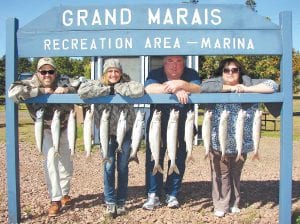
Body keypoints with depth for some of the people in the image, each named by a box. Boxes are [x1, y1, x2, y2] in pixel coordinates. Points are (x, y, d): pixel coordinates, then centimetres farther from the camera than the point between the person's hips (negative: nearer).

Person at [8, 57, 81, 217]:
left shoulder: (63, 81, -18)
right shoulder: (32, 84, -21)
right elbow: (13, 92, -38)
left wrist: (66, 90, -39)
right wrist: (41, 91, -38)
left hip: (65, 128, 2)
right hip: (46, 130, -2)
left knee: (66, 162, 12)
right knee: (50, 159, -17)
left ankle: (64, 193, 34)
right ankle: (55, 199, -6)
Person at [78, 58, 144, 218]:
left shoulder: (126, 83, -14)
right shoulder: (98, 84, -11)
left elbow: (139, 90, -35)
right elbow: (82, 91, -31)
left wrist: (117, 88, -26)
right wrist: (109, 89, -29)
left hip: (125, 132, 0)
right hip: (107, 133, 0)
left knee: (123, 167, 7)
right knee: (108, 166, 0)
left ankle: (121, 201, 22)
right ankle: (110, 201, 15)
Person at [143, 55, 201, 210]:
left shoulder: (191, 74, -3)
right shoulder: (155, 74, -6)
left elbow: (198, 89, -21)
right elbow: (149, 89, -26)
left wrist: (181, 84, -39)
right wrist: (174, 89, -35)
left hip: (182, 126, 1)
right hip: (157, 125, 0)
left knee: (178, 161, 5)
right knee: (154, 158, -1)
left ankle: (172, 195, 19)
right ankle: (153, 195, 9)